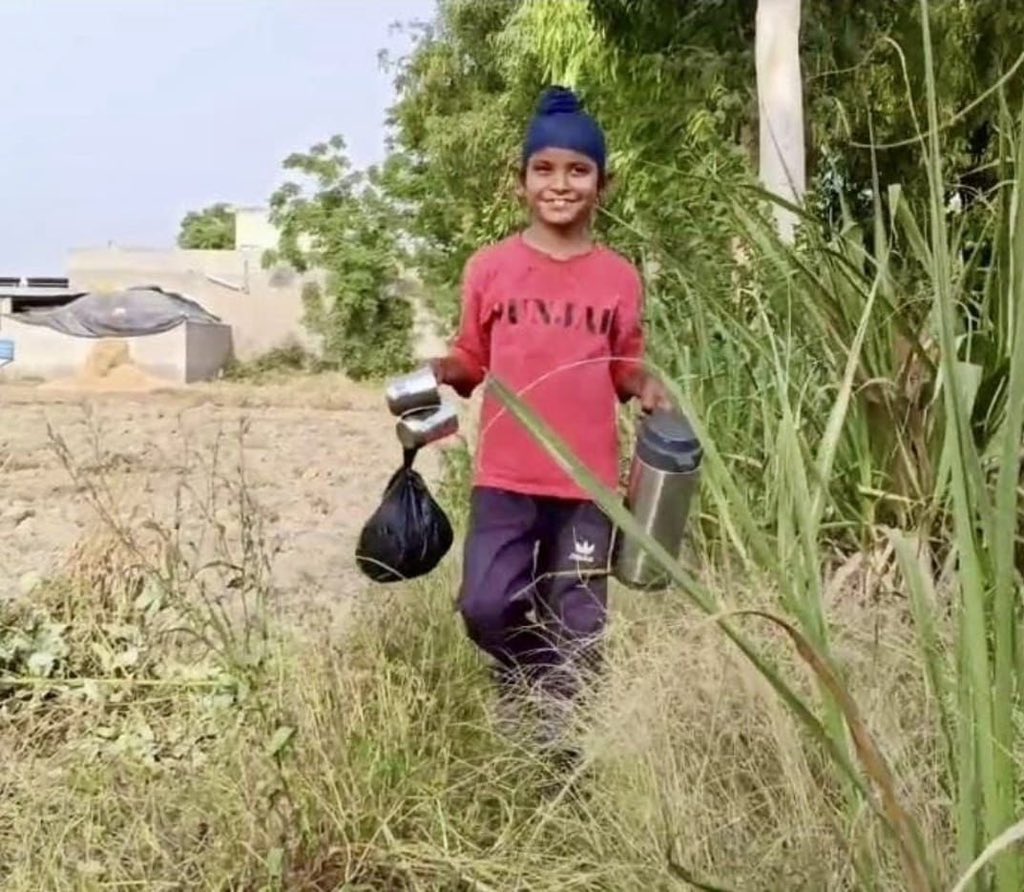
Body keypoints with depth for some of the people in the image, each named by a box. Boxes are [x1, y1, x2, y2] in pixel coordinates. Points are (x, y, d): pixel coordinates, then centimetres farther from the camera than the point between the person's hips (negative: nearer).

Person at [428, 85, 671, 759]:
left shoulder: (621, 279, 3)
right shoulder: (491, 268, 0)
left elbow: (626, 370, 12)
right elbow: (471, 360, 8)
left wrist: (649, 390, -9)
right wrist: (436, 374, -11)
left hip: (588, 483, 1)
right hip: (506, 477, 0)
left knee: (577, 630, 7)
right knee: (486, 610, -10)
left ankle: (560, 742, 27)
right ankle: (529, 675, 24)